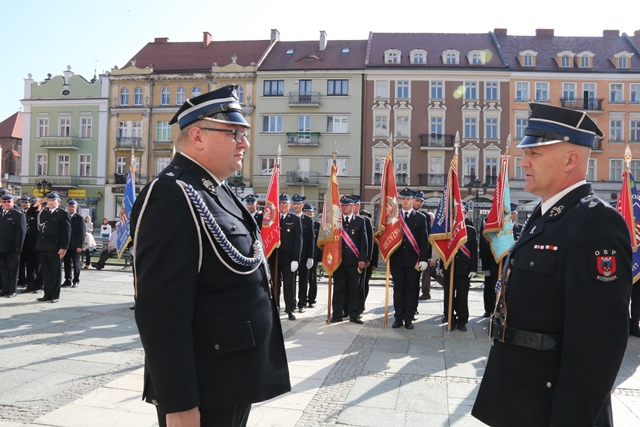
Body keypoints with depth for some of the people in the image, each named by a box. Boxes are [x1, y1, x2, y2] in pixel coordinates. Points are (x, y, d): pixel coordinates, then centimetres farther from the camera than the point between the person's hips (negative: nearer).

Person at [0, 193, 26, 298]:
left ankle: (12, 290, 9)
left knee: (12, 270, 2)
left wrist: (18, 248, -15)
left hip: (12, 249, -5)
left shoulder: (19, 215, -4)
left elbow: (21, 232, -9)